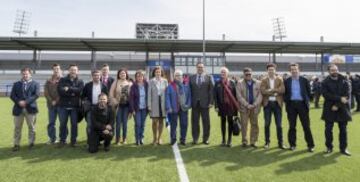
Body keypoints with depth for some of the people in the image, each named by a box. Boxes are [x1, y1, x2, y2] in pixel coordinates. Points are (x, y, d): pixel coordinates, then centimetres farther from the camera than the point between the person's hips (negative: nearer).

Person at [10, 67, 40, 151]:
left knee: (31, 127, 4)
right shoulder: (16, 84, 14)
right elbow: (12, 95, 4)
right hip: (18, 108, 2)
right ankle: (16, 144, 14)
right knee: (17, 128, 6)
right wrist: (19, 102, -14)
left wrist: (26, 102, -16)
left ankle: (31, 143, 14)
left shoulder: (35, 84, 7)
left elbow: (36, 94, -6)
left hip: (30, 108, -2)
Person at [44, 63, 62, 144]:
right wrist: (51, 101, -6)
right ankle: (52, 139, 17)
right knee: (51, 122, 7)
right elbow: (46, 93, 6)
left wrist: (57, 101, -11)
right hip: (51, 104, 3)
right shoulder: (48, 81, 11)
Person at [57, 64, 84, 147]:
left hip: (75, 106, 0)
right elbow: (60, 90, -9)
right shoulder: (62, 80, 8)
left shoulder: (80, 81, 7)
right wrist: (72, 93, -15)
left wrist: (68, 89, -12)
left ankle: (73, 140, 16)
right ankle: (62, 140, 19)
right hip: (63, 106, 1)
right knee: (63, 124, 6)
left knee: (74, 124, 5)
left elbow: (79, 90, -12)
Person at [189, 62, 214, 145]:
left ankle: (205, 139, 17)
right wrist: (189, 102, -1)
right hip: (195, 103, 1)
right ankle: (195, 138, 17)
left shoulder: (209, 77, 4)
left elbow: (211, 90, -1)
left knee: (206, 122, 5)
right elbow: (189, 91, 6)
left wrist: (211, 102, -9)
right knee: (195, 122, 6)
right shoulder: (191, 78, 8)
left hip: (205, 103, -1)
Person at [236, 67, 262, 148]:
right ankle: (244, 141, 11)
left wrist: (254, 104, -11)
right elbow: (239, 96, -4)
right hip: (244, 107, -1)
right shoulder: (240, 83, 3)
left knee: (255, 125, 4)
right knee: (244, 125, 1)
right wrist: (247, 105, -12)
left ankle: (253, 142, 14)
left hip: (255, 107, 2)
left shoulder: (258, 83, 7)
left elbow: (260, 95, 1)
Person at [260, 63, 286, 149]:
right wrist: (275, 91, -13)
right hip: (267, 103, 0)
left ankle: (280, 142, 13)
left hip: (277, 103, 0)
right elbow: (263, 91, -11)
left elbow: (282, 90, -10)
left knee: (279, 124, 4)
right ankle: (267, 142, 15)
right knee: (267, 124, 5)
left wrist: (270, 90, -14)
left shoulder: (280, 79, 6)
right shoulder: (264, 80, 4)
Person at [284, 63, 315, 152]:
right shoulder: (287, 81, 5)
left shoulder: (304, 80, 4)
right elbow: (285, 93, 9)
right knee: (292, 126, 6)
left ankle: (310, 145, 9)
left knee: (306, 126, 0)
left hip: (302, 104, -1)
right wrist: (286, 101, -2)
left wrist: (307, 101, 1)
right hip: (291, 104, 1)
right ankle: (292, 144, 15)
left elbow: (308, 92, 7)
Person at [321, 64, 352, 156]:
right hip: (329, 109, -1)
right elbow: (326, 95, -12)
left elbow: (347, 95, -4)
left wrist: (338, 105, -14)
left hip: (342, 109, 1)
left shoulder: (344, 81, 4)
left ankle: (343, 148, 17)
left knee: (343, 129, 6)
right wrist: (340, 98, -20)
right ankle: (329, 147, 18)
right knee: (328, 129, 4)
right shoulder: (325, 82, 0)